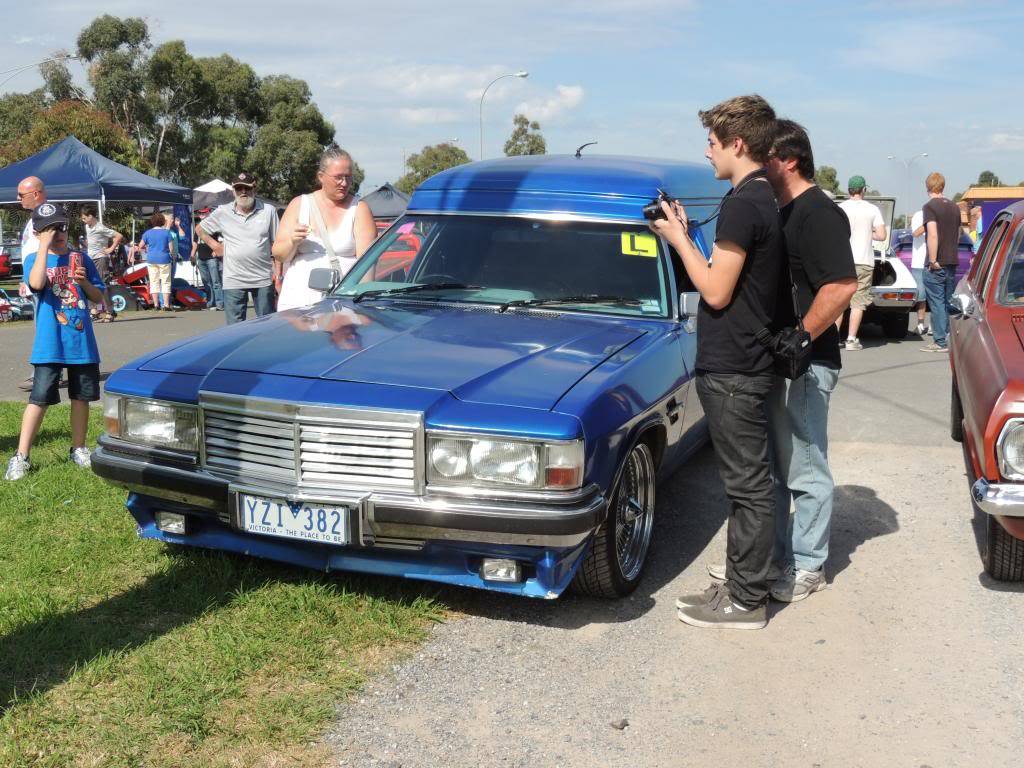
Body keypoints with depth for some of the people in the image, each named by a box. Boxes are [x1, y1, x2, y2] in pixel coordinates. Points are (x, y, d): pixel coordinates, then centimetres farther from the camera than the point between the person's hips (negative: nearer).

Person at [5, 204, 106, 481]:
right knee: (39, 399, -4)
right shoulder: (35, 259, -2)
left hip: (82, 342, 3)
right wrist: (44, 247, -20)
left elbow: (98, 297, 10)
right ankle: (21, 456, 1)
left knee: (81, 396, 11)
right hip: (50, 344, -3)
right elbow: (37, 283, -25)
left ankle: (78, 449, 25)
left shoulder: (80, 259, 7)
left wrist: (84, 282, -10)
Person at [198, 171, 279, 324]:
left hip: (263, 279, 0)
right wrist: (215, 245, 5)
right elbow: (200, 229, 19)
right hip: (233, 281, 0)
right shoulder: (222, 212, 3)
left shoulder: (268, 211, 2)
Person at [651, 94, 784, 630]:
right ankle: (744, 584, 28)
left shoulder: (742, 204, -18)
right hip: (745, 363, 10)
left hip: (733, 371, -10)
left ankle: (746, 602, 8)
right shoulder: (766, 200, 13)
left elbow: (716, 291, -19)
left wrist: (679, 240, -8)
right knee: (749, 482, 16)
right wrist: (686, 238, 10)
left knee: (747, 485, -2)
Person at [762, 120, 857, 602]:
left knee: (806, 472, 2)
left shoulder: (819, 214, -15)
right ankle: (773, 555, 28)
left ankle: (807, 567, 13)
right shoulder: (782, 212, 14)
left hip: (804, 366, -10)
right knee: (771, 468, 16)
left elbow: (842, 286, -25)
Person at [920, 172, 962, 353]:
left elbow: (932, 234, -20)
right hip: (952, 262, 7)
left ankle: (940, 342, -4)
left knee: (937, 302, -3)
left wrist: (933, 260, -18)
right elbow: (958, 234, 19)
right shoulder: (954, 207, 12)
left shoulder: (930, 206, -11)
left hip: (936, 264, -7)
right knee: (949, 302, 13)